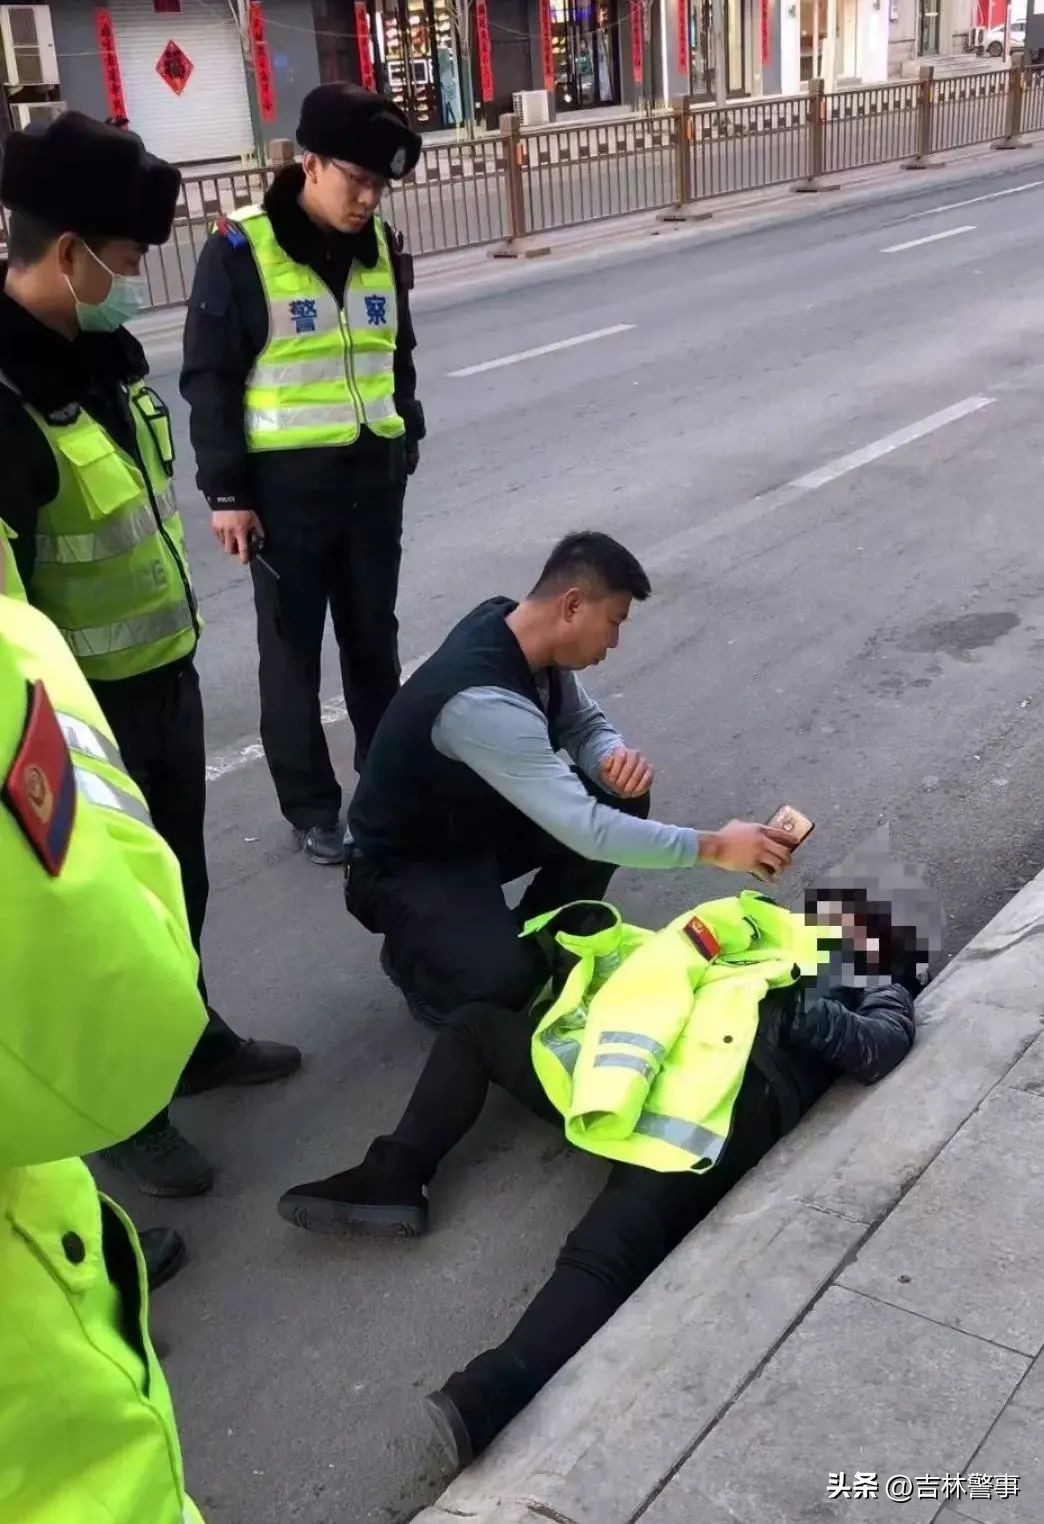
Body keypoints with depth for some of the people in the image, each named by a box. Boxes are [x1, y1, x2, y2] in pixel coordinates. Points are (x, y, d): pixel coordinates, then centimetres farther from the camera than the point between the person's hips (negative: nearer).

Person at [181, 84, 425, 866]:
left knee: (375, 638, 15)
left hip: (373, 473, 5)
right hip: (285, 481, -5)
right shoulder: (241, 250, -11)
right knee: (294, 648, 6)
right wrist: (226, 490, -12)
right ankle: (311, 807, 18)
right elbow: (209, 378, -9)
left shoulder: (382, 245, 6)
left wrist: (407, 438, 15)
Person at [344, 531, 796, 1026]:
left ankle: (540, 941, 10)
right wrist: (715, 847, -29)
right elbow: (587, 832, -38)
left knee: (623, 799, -7)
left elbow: (585, 724, 6)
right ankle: (411, 952, 3)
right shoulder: (482, 701, -38)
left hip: (478, 820, 8)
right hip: (402, 864, -8)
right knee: (503, 981, -30)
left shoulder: (528, 637, -11)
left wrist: (616, 759, -19)